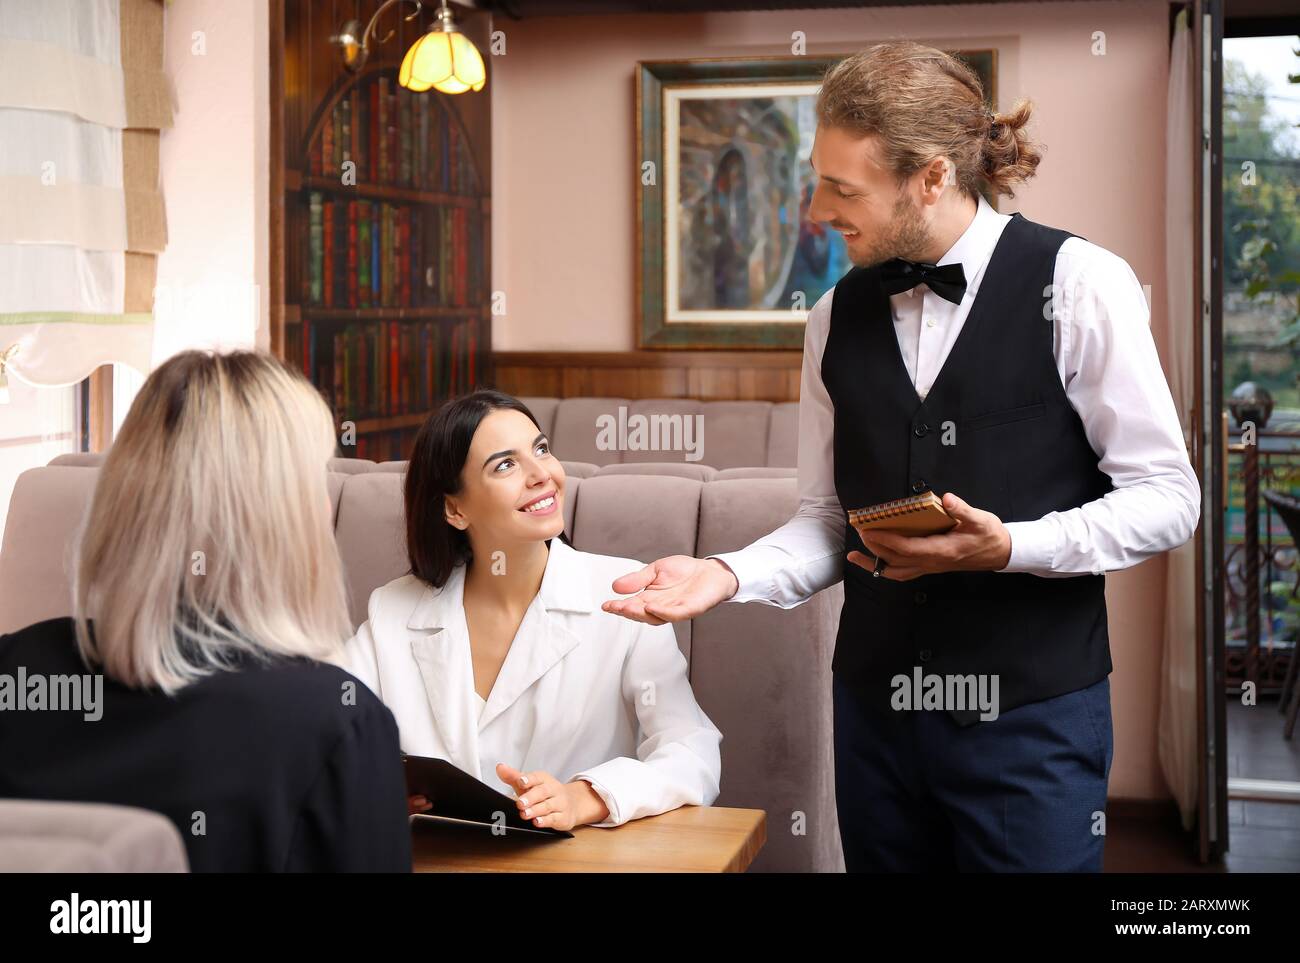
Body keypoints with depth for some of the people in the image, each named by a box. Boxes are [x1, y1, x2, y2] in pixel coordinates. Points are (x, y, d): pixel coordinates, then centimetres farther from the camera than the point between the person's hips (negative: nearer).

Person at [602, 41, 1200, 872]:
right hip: (874, 707, 4)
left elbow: (1167, 498, -7)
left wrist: (1007, 547, -20)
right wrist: (731, 575, -11)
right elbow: (827, 521, 7)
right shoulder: (837, 317, 5)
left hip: (1031, 714, -4)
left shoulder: (1077, 284, -9)